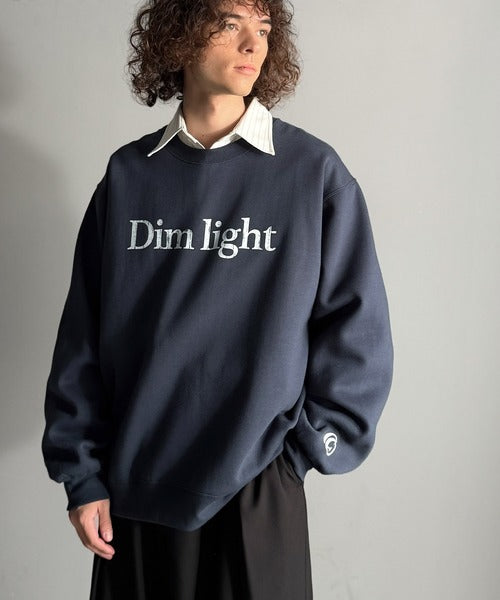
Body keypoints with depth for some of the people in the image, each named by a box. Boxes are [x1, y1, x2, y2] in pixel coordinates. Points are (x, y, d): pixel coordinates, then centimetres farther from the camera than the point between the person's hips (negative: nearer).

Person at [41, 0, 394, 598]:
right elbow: (83, 335, 3)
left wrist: (300, 450, -5)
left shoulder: (314, 172, -4)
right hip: (135, 490, 2)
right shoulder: (129, 175, 2)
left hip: (256, 492, -2)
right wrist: (82, 474, 1)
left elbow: (356, 331, -2)